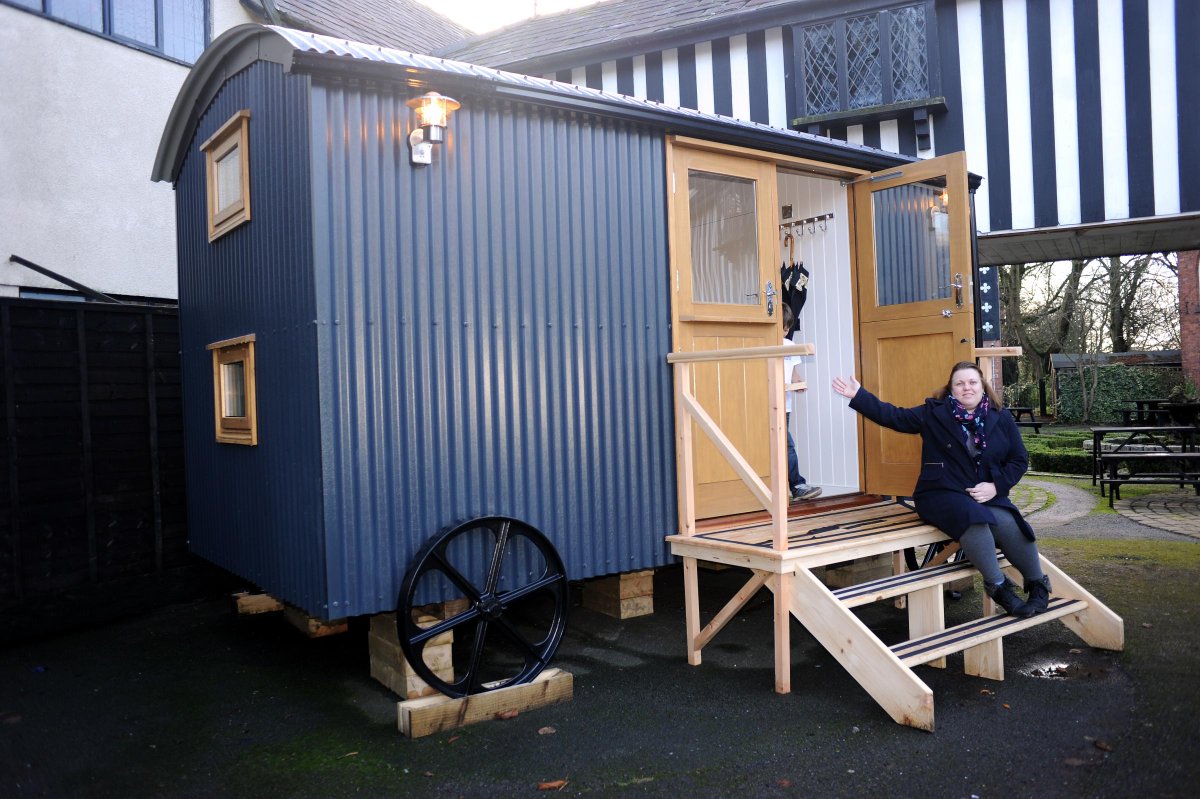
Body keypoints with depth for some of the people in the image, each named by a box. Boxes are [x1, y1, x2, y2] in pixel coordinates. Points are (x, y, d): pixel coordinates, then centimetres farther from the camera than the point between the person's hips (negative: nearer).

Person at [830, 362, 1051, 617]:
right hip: (942, 494, -2)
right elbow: (894, 416, 2)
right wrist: (859, 396, -7)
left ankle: (1038, 583, -11)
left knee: (1005, 522, -31)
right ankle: (998, 586, -22)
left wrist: (996, 486, -6)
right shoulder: (934, 412, 4)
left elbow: (1019, 460, 10)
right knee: (973, 517, -35)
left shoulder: (1002, 418, 9)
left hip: (987, 495, 2)